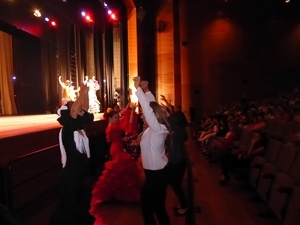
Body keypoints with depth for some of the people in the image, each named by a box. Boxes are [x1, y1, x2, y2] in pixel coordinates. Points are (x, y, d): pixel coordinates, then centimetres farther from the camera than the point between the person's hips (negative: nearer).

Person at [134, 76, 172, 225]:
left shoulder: (157, 128, -20)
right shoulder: (156, 128, 2)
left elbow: (148, 108, -30)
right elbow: (153, 106, 11)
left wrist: (138, 88, -25)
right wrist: (146, 90, 8)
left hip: (155, 173, -9)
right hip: (157, 171, 9)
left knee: (147, 205, 7)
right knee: (158, 206, 20)